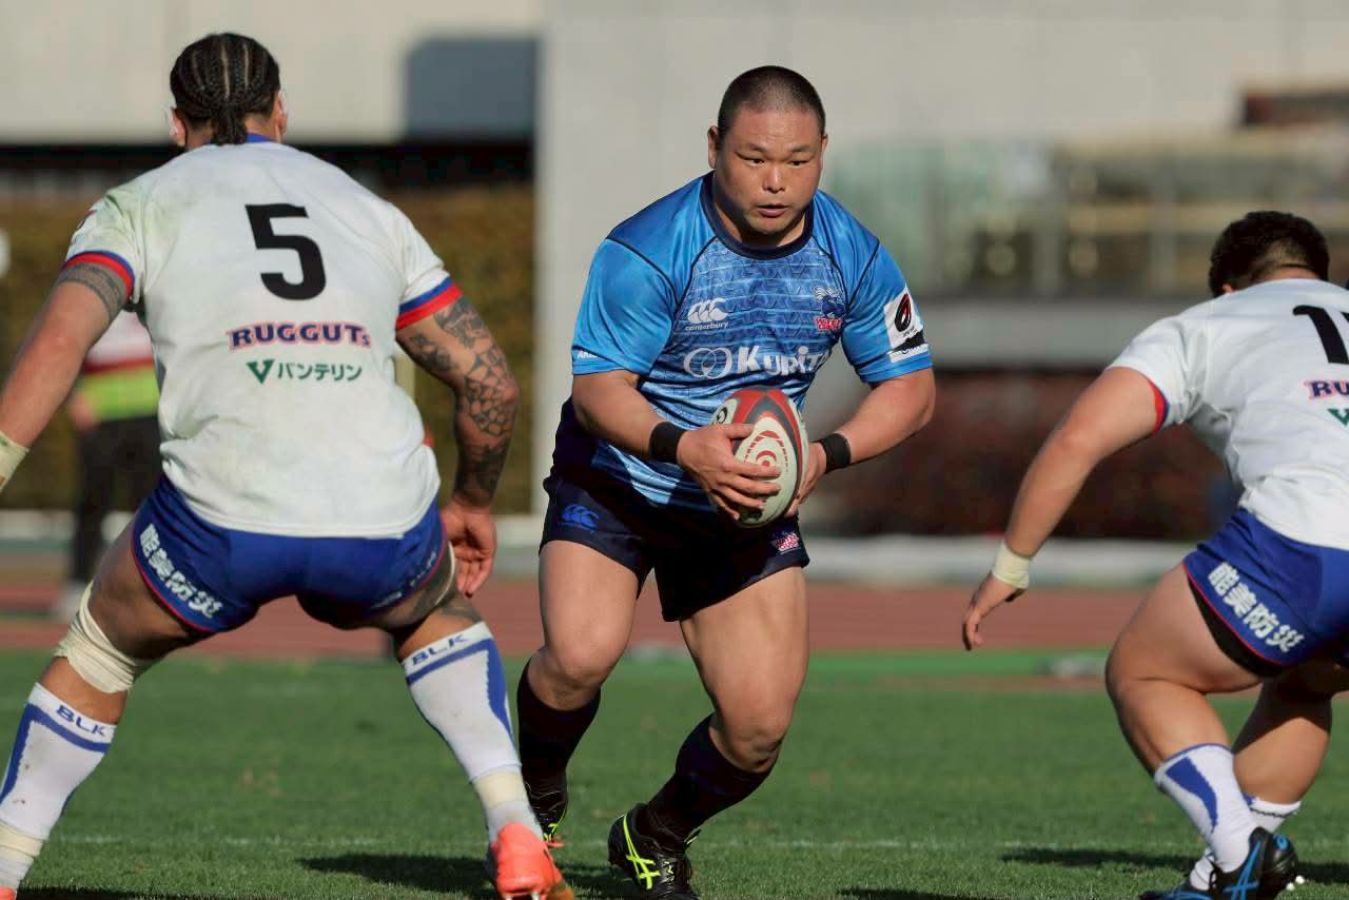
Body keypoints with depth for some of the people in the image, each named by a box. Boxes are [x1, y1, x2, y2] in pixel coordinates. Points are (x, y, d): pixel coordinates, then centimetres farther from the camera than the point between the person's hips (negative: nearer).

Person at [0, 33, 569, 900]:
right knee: (440, 609, 36)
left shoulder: (142, 205, 16)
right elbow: (491, 383, 24)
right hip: (382, 526, 2)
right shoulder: (369, 210, 24)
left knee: (102, 649, 27)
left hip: (224, 524, -2)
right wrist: (475, 500, 40)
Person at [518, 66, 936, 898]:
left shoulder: (853, 257, -9)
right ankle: (535, 801, 6)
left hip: (752, 505, 3)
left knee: (759, 728, -6)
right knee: (580, 654, -28)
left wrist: (825, 455, -19)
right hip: (616, 485, -3)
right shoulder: (648, 250, -22)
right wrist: (681, 447, -39)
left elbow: (910, 386, -1)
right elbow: (598, 388, -20)